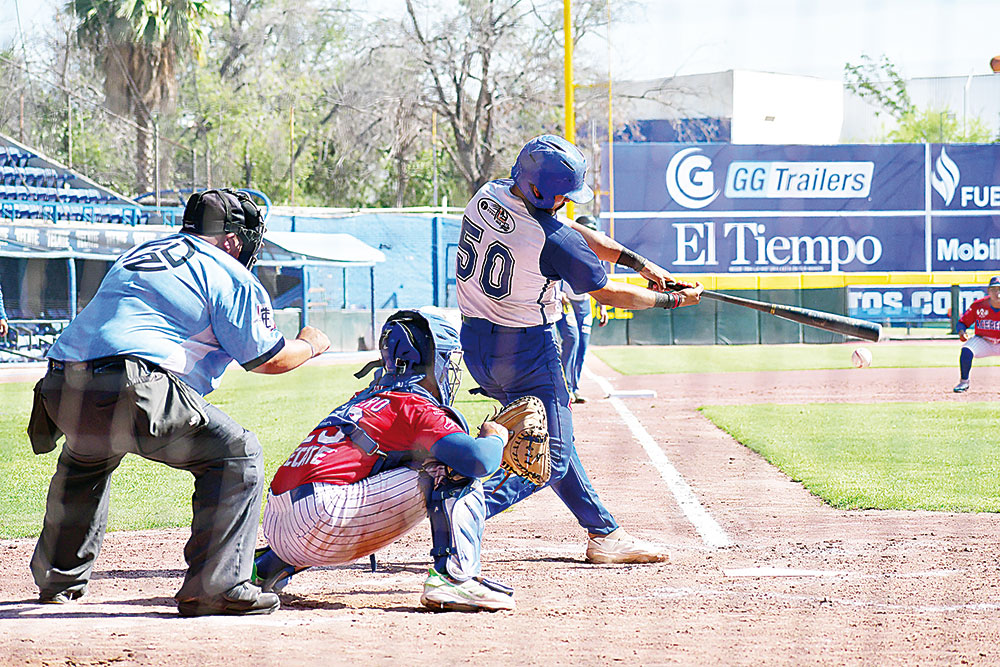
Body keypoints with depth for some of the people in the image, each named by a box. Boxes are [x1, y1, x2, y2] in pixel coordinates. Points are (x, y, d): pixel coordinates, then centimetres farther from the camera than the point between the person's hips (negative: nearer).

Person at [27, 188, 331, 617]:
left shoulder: (135, 256, 29)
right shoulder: (231, 276, 8)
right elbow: (268, 359, 11)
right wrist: (310, 345, 31)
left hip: (60, 389, 8)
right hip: (129, 392, -8)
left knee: (86, 459, 38)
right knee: (238, 453, 1)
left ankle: (60, 579, 47)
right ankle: (215, 587, -6)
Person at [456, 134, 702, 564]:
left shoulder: (488, 195, -2)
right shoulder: (552, 241, -25)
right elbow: (606, 293, -10)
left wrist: (637, 262, 5)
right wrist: (672, 301, 4)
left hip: (474, 342, 9)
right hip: (525, 348, -9)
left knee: (551, 440, 20)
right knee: (551, 460, -3)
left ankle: (604, 533, 28)